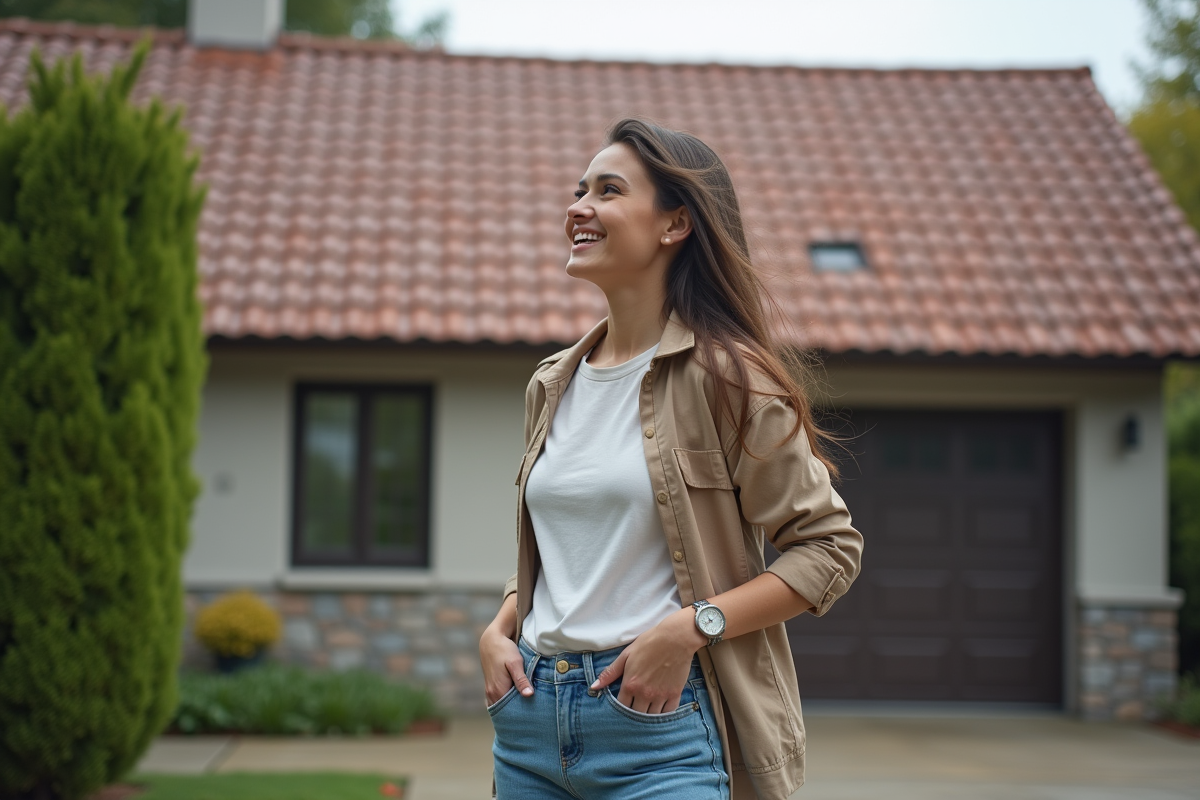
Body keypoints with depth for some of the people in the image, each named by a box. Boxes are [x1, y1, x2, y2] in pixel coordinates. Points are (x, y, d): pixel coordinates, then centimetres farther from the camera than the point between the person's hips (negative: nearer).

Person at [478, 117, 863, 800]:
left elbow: (829, 546, -8)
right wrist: (498, 630, 4)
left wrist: (687, 628, -16)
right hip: (532, 713, 6)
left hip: (659, 718, -6)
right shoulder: (553, 384, 11)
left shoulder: (724, 375, -8)